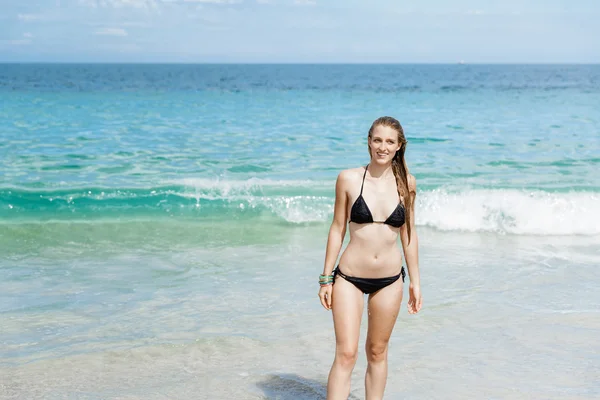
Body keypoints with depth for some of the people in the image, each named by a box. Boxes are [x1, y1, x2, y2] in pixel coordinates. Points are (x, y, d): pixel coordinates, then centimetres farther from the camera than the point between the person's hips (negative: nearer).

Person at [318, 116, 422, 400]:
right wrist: (326, 278, 0)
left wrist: (415, 281, 10)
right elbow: (337, 229, 0)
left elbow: (408, 233, 8)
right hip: (350, 277, -2)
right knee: (345, 355, -7)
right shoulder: (349, 179, -6)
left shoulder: (406, 183, 0)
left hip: (389, 280, 2)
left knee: (377, 352, 14)